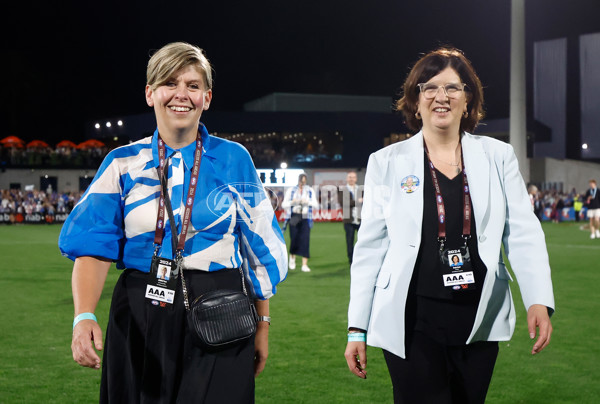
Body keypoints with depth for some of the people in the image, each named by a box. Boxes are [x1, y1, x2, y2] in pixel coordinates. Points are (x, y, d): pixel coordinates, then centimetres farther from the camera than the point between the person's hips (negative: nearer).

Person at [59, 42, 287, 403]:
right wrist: (83, 316, -22)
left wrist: (263, 324, 4)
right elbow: (94, 247, -6)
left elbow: (259, 246, 5)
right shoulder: (124, 163, 2)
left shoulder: (233, 159, 2)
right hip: (140, 317, 1)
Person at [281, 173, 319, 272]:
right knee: (294, 239, -2)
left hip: (305, 218, 0)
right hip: (294, 217, 0)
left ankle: (304, 265, -5)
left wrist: (307, 202, -14)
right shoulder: (291, 191, 5)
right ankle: (292, 257, 28)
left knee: (305, 240, -7)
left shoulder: (310, 191, 7)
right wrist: (292, 202, -15)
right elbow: (283, 204, 4)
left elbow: (316, 205, 4)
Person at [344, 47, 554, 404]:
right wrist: (357, 328, -1)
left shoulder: (498, 156, 6)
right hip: (413, 322, -2)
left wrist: (539, 301, -14)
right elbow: (370, 246, 3)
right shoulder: (387, 163, 2)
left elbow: (523, 233, 1)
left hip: (479, 321, 2)